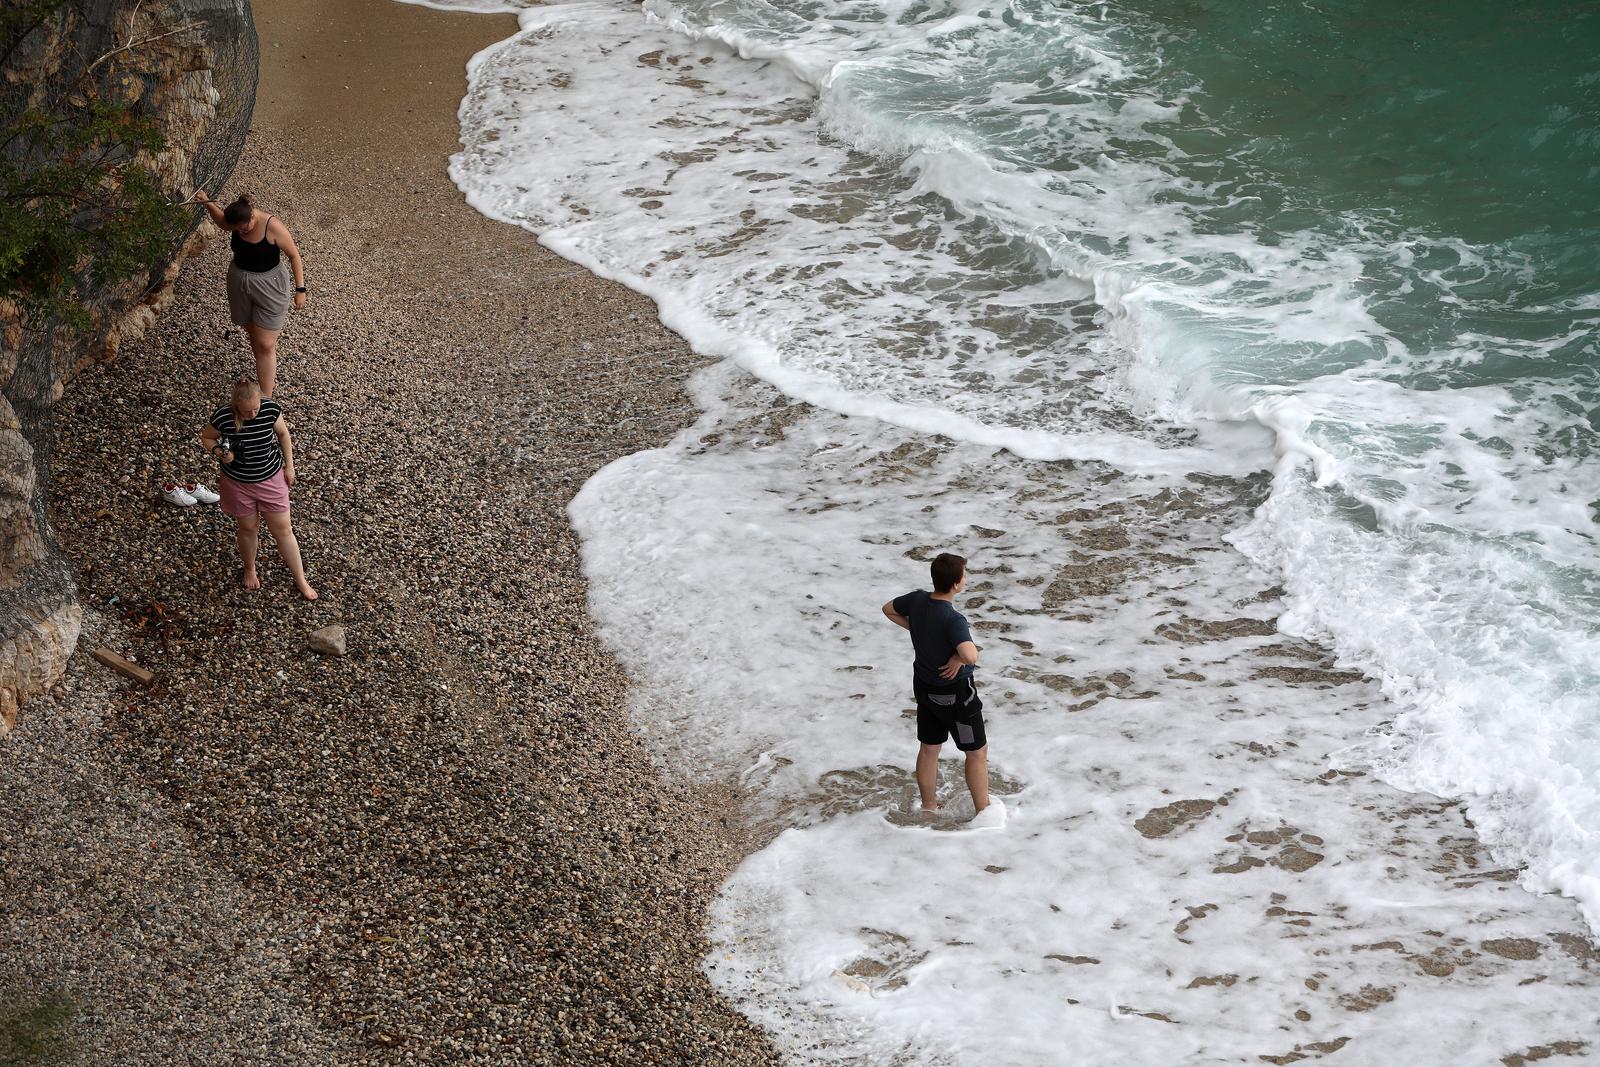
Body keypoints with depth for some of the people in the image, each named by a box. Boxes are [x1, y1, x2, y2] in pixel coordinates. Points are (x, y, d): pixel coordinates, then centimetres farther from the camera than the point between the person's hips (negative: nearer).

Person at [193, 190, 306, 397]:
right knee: (253, 336, 19)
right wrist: (207, 203, -1)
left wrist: (300, 289, -14)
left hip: (269, 287, -6)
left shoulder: (272, 226, -26)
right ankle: (269, 377, 40)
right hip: (239, 283, 6)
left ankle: (266, 398, -2)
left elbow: (294, 256, -15)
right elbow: (221, 220, 17)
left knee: (265, 345, -5)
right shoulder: (238, 221, -10)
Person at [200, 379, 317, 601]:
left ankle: (301, 580, 24)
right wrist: (219, 452, -24)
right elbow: (206, 437, -5)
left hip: (271, 479, 1)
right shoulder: (224, 417, -25)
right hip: (239, 483, -1)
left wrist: (289, 465, 3)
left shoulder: (271, 409, -21)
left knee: (283, 530, 10)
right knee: (248, 528, 19)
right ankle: (250, 569, 48)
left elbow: (283, 434, -1)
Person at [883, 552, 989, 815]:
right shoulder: (953, 619, -34)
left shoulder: (917, 599, -11)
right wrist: (958, 657, -26)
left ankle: (929, 808, 36)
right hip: (954, 692, -7)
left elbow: (888, 609, 10)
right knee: (977, 752, 12)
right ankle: (983, 813, 23)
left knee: (929, 748, 22)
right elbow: (971, 656, -48)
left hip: (924, 686, 7)